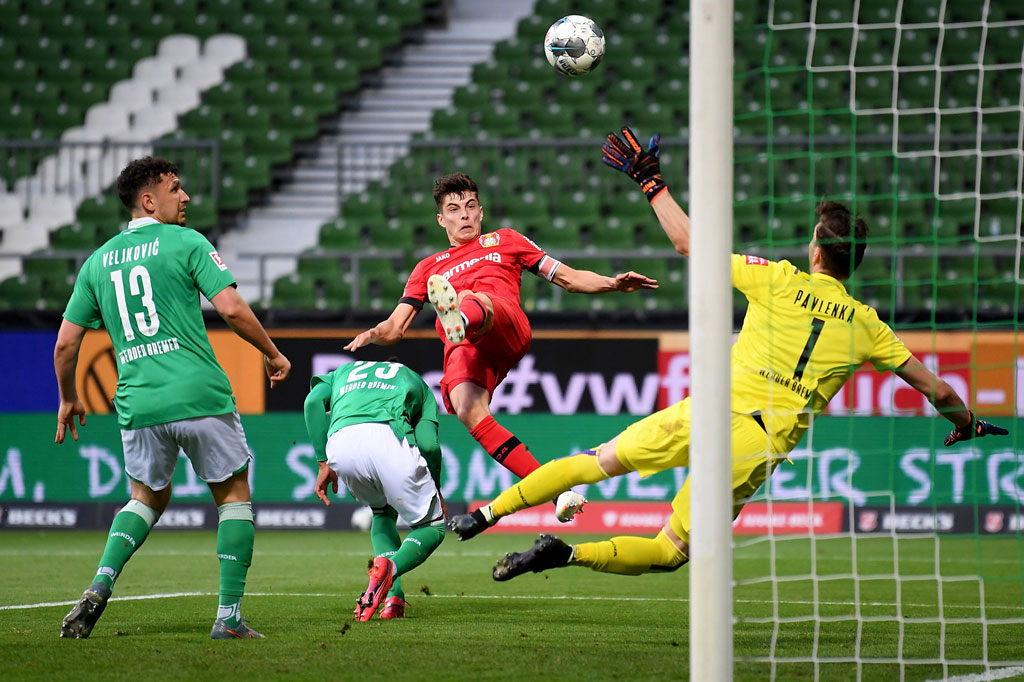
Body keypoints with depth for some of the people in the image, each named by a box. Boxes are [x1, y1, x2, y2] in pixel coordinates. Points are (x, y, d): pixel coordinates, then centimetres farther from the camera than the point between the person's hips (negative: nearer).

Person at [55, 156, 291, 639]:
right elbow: (232, 309, -11)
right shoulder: (185, 243, -2)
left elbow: (65, 343, 13)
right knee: (233, 494, 13)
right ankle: (229, 615, 4)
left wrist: (68, 400, 28)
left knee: (148, 497, 24)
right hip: (201, 398, -4)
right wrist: (272, 354, 4)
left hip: (138, 404, 4)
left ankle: (101, 584, -1)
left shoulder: (97, 262, 12)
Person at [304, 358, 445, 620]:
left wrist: (324, 463, 14)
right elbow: (428, 443, 16)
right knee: (432, 526, 17)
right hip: (388, 437, -3)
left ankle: (393, 597, 11)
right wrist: (434, 490, 31)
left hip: (340, 441, 3)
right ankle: (390, 568, -16)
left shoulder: (344, 372, 40)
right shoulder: (414, 380, 35)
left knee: (383, 513, 32)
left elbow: (313, 401, 15)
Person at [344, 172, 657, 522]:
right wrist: (374, 334, 3)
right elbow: (396, 327, 27)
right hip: (462, 352, 1)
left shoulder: (504, 241, 32)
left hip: (507, 329, -1)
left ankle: (461, 319, -75)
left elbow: (568, 278, 28)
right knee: (468, 411, -31)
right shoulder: (428, 268, 34)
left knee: (473, 299, -36)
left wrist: (613, 283, 10)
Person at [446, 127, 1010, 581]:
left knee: (598, 462, 16)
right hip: (761, 449, 1)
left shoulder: (780, 281, 1)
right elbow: (935, 387, 15)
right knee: (671, 553, 8)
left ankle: (488, 512, 10)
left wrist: (651, 181, 15)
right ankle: (571, 553, -14)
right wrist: (966, 422, 36)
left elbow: (689, 242, 4)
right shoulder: (866, 326, 7)